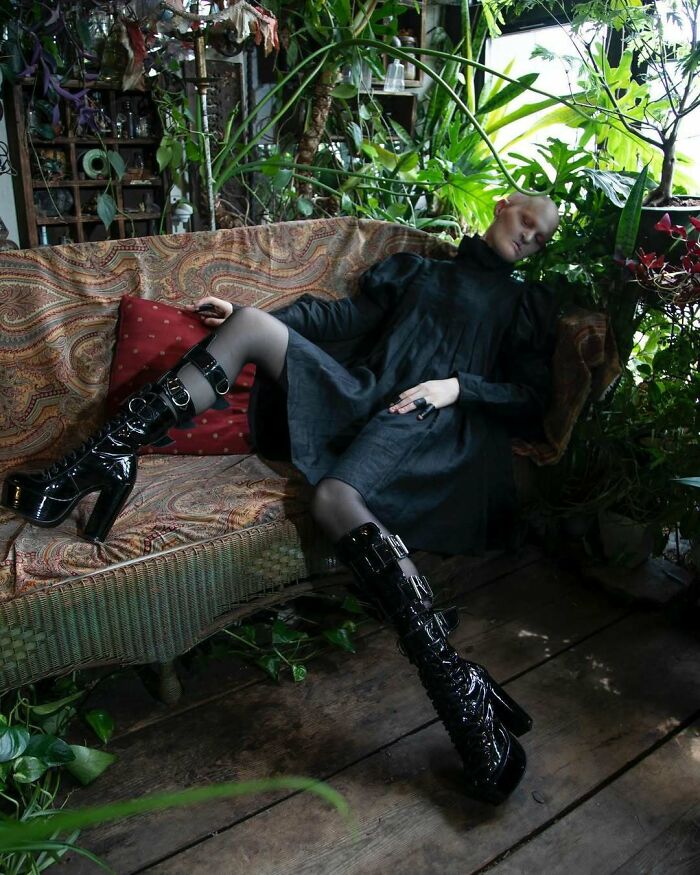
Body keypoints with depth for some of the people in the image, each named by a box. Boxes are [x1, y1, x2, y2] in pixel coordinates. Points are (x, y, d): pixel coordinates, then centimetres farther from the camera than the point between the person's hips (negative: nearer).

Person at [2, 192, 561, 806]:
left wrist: (459, 386, -6)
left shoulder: (529, 305, 24)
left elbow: (532, 400, 12)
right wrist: (245, 315, 11)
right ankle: (96, 460, -24)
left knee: (337, 498, -35)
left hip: (427, 420, -4)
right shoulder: (412, 269, 32)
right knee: (252, 324, -17)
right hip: (361, 394, 4)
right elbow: (348, 316, 22)